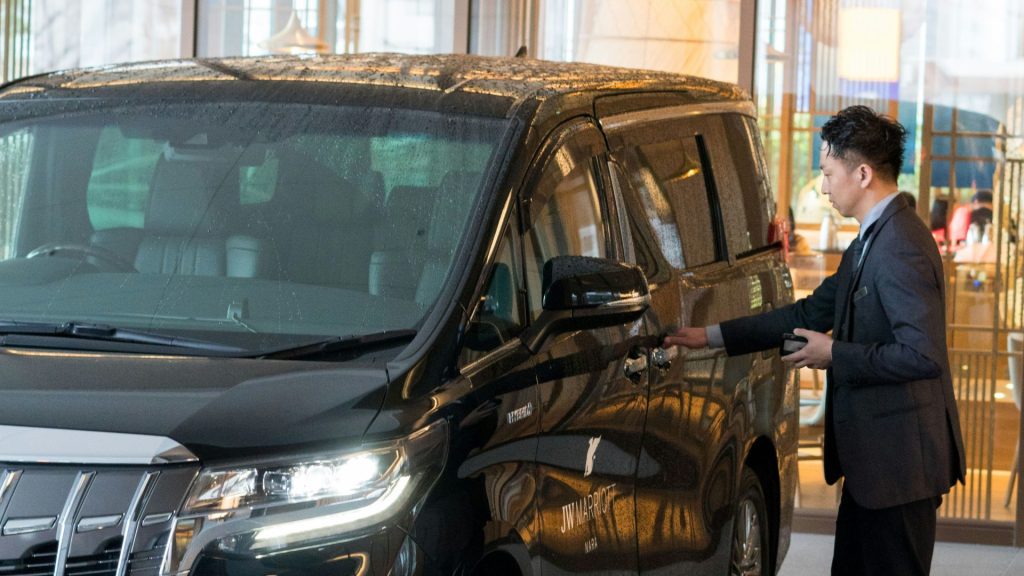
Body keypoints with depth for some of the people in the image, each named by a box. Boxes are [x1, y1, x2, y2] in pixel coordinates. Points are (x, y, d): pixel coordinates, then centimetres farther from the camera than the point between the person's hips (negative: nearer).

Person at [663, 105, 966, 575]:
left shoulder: (901, 247, -21)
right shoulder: (872, 240, 12)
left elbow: (922, 355, -28)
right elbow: (813, 312, 19)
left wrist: (835, 355, -17)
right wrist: (713, 337, 16)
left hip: (901, 463, -10)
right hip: (873, 458, 11)